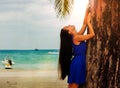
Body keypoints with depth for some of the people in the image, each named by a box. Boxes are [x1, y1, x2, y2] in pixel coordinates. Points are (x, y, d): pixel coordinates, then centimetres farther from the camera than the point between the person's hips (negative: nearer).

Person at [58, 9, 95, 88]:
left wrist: (86, 15, 11)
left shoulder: (75, 36, 9)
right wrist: (88, 21, -9)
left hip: (78, 62, 9)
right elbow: (92, 34, -16)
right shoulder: (76, 38, -17)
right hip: (78, 62, -9)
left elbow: (84, 25, 15)